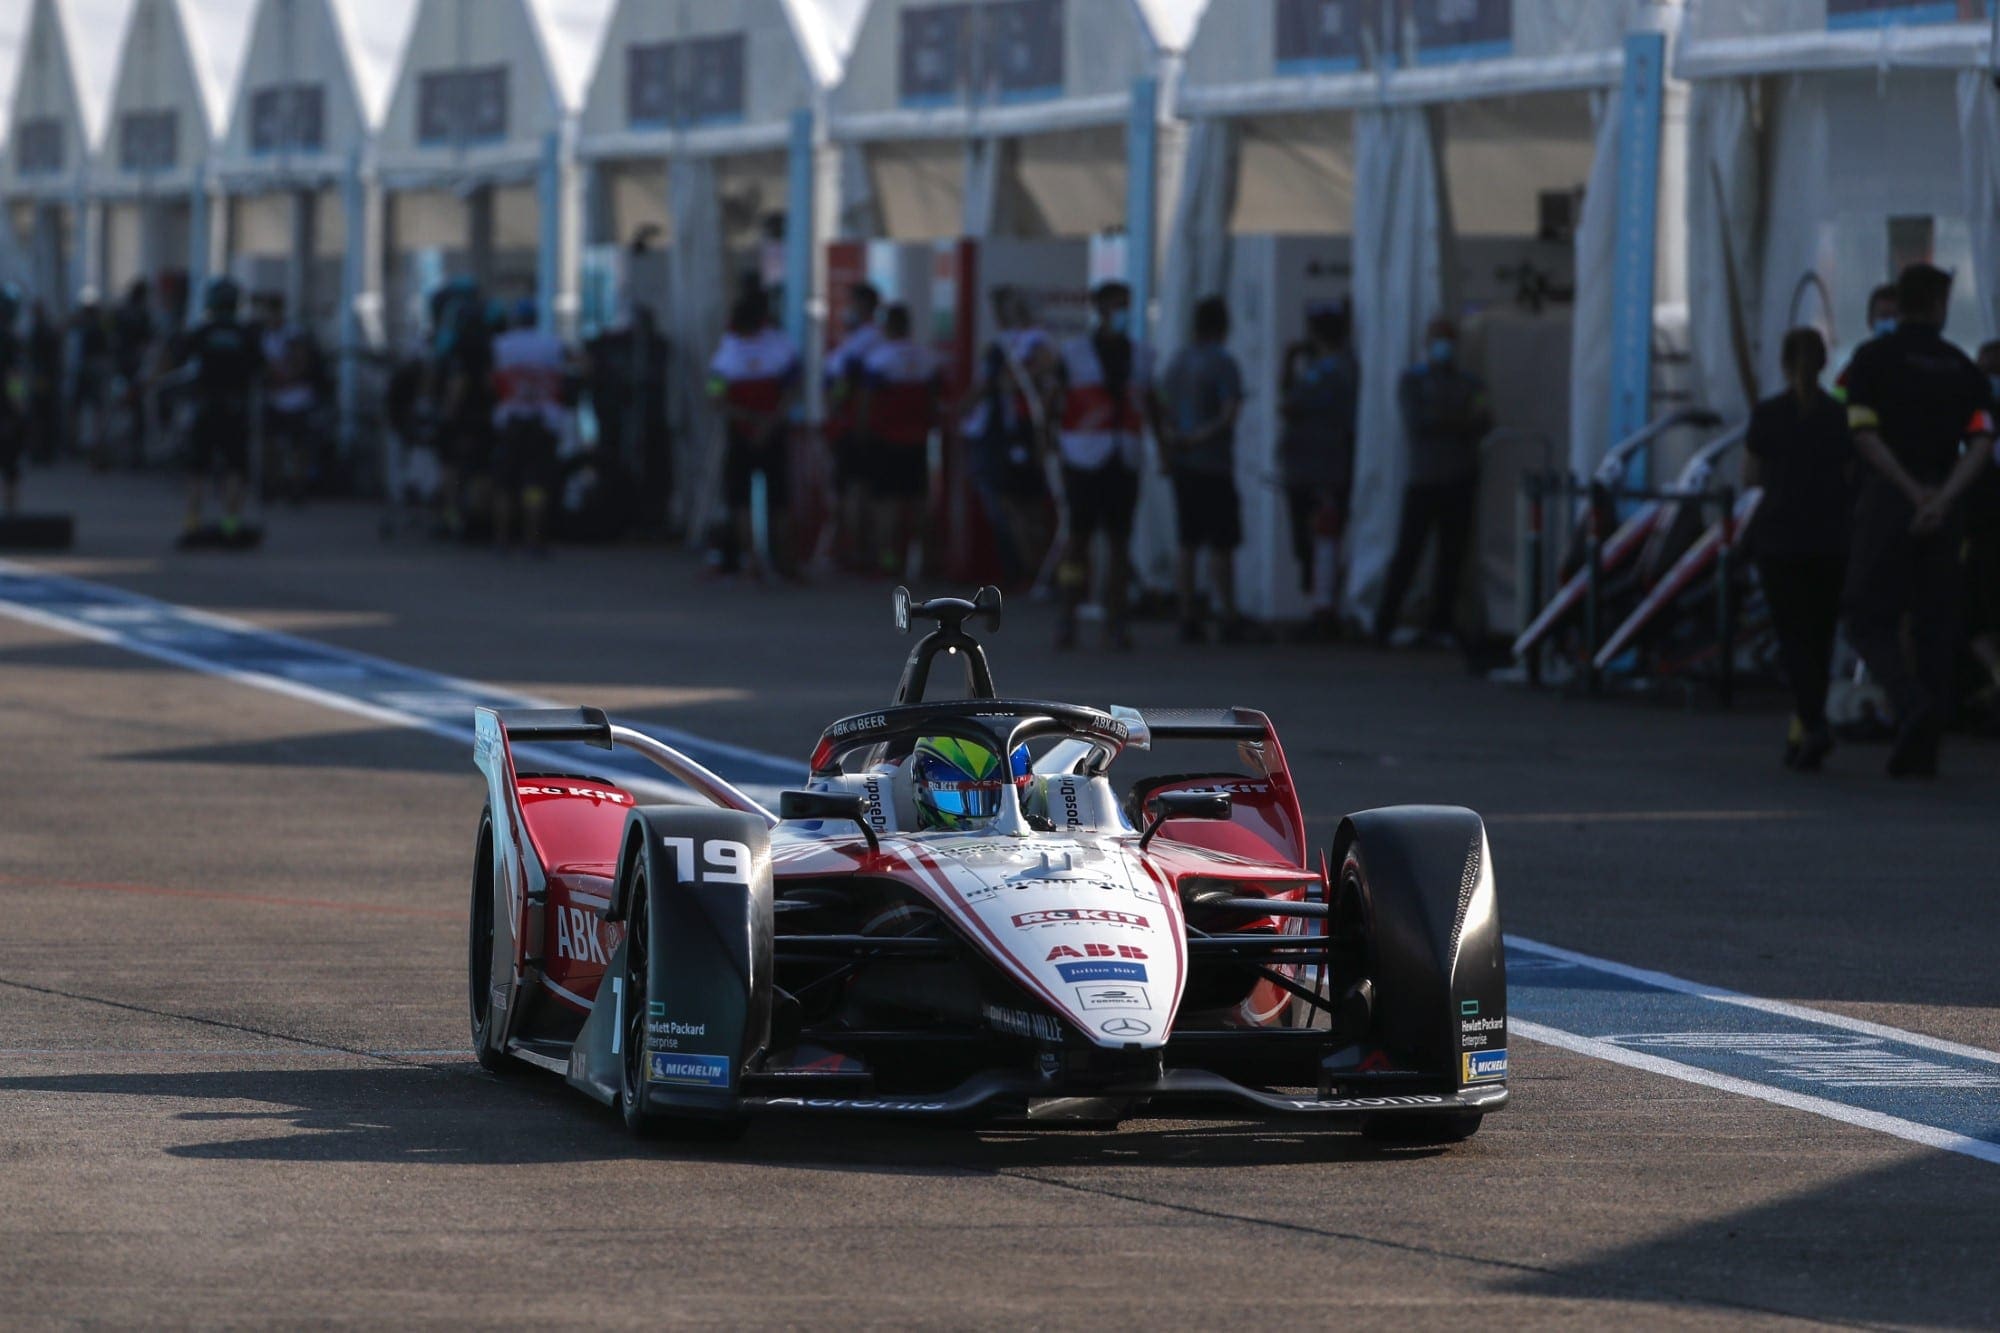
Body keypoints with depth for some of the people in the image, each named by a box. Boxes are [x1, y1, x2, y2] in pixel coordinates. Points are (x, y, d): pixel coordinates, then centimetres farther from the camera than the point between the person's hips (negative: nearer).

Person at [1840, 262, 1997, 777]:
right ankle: (1922, 749, 5)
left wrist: (1912, 490, -10)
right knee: (1933, 625, 8)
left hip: (1886, 500, -3)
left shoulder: (1873, 358, 0)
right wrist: (1941, 499, -14)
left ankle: (1913, 702, -25)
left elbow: (1864, 435, -10)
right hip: (1941, 509, 3)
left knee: (1872, 622, 1)